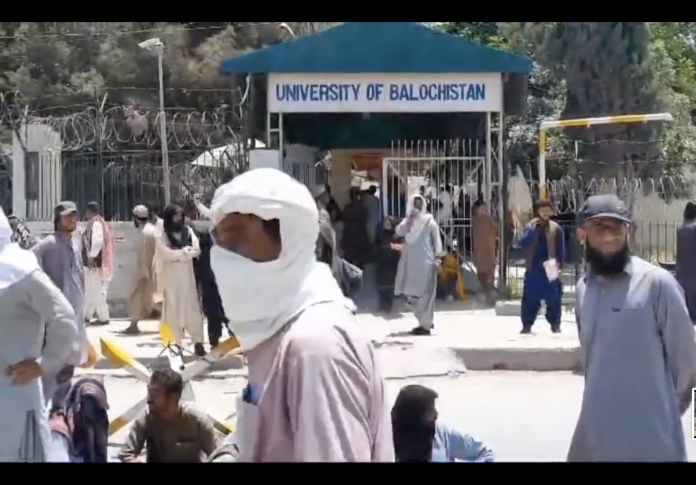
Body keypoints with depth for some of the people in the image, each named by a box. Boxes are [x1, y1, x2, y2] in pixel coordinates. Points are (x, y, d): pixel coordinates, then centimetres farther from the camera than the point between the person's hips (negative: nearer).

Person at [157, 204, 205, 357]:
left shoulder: (188, 231, 7)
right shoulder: (163, 236, -1)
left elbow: (196, 250, -2)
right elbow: (167, 253, -14)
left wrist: (179, 253, -13)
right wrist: (186, 251, -9)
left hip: (188, 276, 2)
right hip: (172, 277, -2)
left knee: (193, 308, -2)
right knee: (174, 310, 0)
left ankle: (198, 343, -2)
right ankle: (176, 342, 6)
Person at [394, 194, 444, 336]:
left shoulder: (429, 221, 0)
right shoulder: (408, 221, 12)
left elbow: (436, 239, -4)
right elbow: (399, 232, -5)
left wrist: (438, 256, -14)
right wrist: (409, 219, -13)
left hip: (425, 261, -5)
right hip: (411, 262, 5)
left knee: (425, 294, -7)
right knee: (411, 293, 8)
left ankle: (425, 325, -5)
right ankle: (425, 321, 22)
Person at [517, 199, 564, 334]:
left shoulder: (556, 229, 0)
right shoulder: (530, 227, 3)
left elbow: (560, 251, 1)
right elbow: (523, 243, -12)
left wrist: (559, 265, -10)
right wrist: (533, 229, -18)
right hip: (533, 270, 1)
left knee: (554, 299, 2)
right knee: (530, 299, 3)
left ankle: (555, 325, 13)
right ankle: (527, 325, 11)